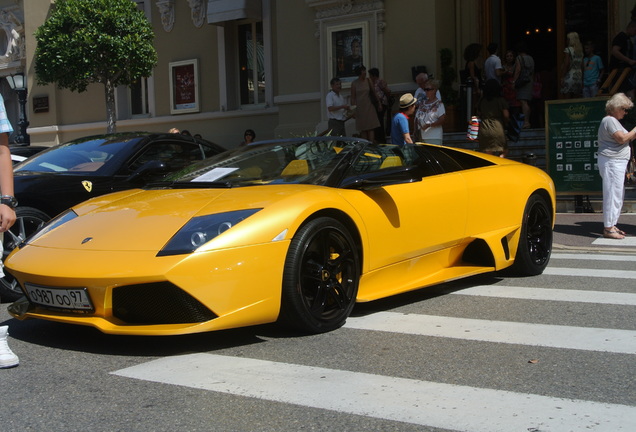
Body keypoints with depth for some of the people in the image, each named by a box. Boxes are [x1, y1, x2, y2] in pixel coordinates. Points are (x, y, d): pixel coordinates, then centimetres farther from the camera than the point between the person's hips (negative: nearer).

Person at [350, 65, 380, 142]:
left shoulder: (368, 81, 4)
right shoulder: (354, 83, -1)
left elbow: (374, 92, 10)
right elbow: (353, 97, 0)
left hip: (369, 106, 1)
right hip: (360, 107, -1)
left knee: (371, 127, -6)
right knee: (363, 128, 2)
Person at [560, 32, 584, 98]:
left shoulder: (567, 50, -6)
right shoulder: (580, 51, 12)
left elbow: (566, 64, -13)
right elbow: (582, 66, 13)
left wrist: (562, 77, -11)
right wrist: (582, 78, 18)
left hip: (569, 76, -6)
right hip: (579, 76, 6)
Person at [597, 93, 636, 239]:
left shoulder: (614, 121, 22)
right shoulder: (609, 120, -11)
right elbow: (622, 138, -19)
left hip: (617, 162, 11)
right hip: (611, 162, -11)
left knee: (618, 195, 13)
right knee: (613, 194, -11)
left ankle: (612, 225, 19)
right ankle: (608, 229, -10)